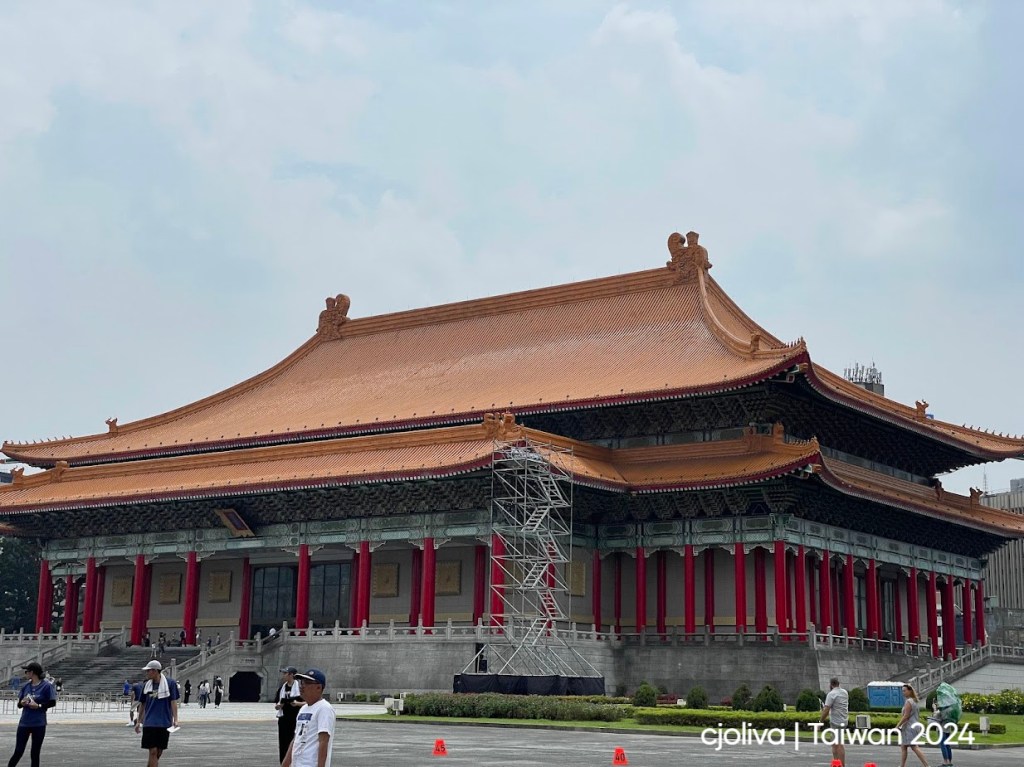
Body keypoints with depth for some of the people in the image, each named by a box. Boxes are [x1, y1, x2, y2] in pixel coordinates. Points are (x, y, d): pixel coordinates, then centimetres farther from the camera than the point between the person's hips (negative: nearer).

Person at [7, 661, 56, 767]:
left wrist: (38, 705, -18)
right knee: (18, 751, 4)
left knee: (35, 753, 5)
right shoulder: (25, 686, 6)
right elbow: (19, 704, 11)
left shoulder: (46, 686, -8)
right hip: (24, 723, 3)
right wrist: (22, 703, -12)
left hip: (39, 724, -3)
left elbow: (52, 703, -7)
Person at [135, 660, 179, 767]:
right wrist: (138, 722, 15)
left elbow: (173, 702, -5)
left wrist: (175, 719, -13)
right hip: (149, 724, 1)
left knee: (159, 752, 7)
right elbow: (142, 704, 14)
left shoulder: (170, 683, -4)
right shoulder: (147, 685, 6)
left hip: (164, 723, -1)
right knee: (153, 752, -7)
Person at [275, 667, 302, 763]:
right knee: (283, 744, 9)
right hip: (283, 719, 6)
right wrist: (278, 706, -4)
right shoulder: (282, 688, 14)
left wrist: (298, 703, -21)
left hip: (296, 719, -6)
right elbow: (276, 705, 19)